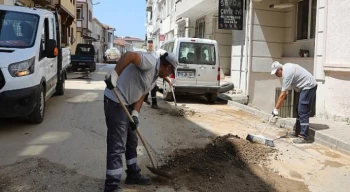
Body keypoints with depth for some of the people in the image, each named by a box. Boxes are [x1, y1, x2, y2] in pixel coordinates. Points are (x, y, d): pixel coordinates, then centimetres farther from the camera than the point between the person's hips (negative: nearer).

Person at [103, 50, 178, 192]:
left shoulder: (155, 76, 14)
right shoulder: (150, 61, -16)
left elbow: (141, 95, 11)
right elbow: (129, 55, -32)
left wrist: (135, 114, -2)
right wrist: (114, 75, -39)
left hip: (127, 103, 10)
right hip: (115, 101, -10)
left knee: (132, 141, 19)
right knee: (117, 145, -8)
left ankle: (133, 174, 34)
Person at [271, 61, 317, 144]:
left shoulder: (287, 74, -24)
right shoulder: (286, 66, 5)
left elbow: (283, 95, -23)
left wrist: (276, 109, -17)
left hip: (309, 86, -11)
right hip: (307, 86, 11)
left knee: (302, 112, -14)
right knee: (299, 110, 14)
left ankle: (304, 137, -14)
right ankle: (297, 132, 22)